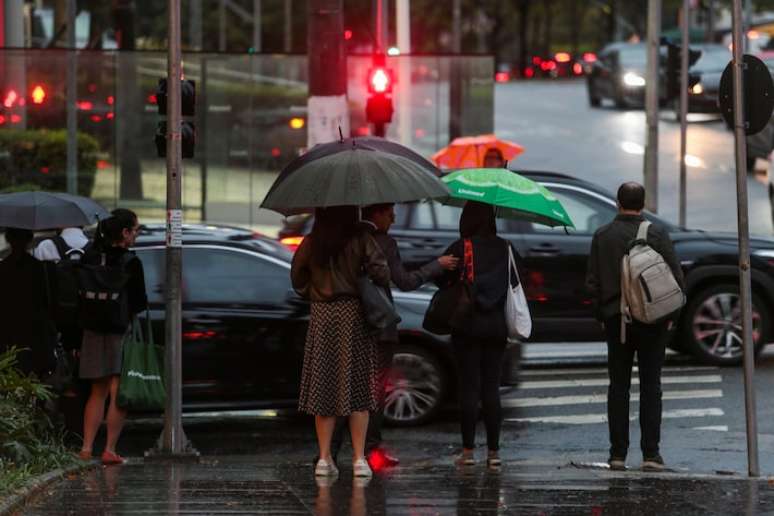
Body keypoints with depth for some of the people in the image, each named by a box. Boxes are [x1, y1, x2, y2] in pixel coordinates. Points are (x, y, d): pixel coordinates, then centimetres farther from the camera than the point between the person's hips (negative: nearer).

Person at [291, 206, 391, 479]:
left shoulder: (311, 244, 0)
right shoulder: (361, 241, -8)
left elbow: (297, 277, 6)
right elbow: (380, 272, -15)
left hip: (321, 315, 2)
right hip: (354, 314, -2)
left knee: (323, 385, 7)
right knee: (357, 387, 2)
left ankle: (324, 457, 3)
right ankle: (359, 458, 0)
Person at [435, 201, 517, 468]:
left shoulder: (460, 248, -10)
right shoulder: (506, 249, 2)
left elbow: (440, 279, -6)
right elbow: (517, 282, 8)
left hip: (467, 325, -3)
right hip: (497, 326, 3)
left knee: (469, 386, 1)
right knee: (491, 387, 8)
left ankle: (468, 450, 0)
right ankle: (493, 451, 8)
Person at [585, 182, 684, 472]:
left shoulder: (603, 236, 0)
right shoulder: (657, 234, -5)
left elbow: (592, 282, 1)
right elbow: (676, 277, -5)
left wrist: (601, 314, 11)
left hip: (616, 319, 1)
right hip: (652, 319, -1)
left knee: (618, 386, 7)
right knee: (650, 386, 2)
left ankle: (618, 454, 4)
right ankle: (650, 454, -2)